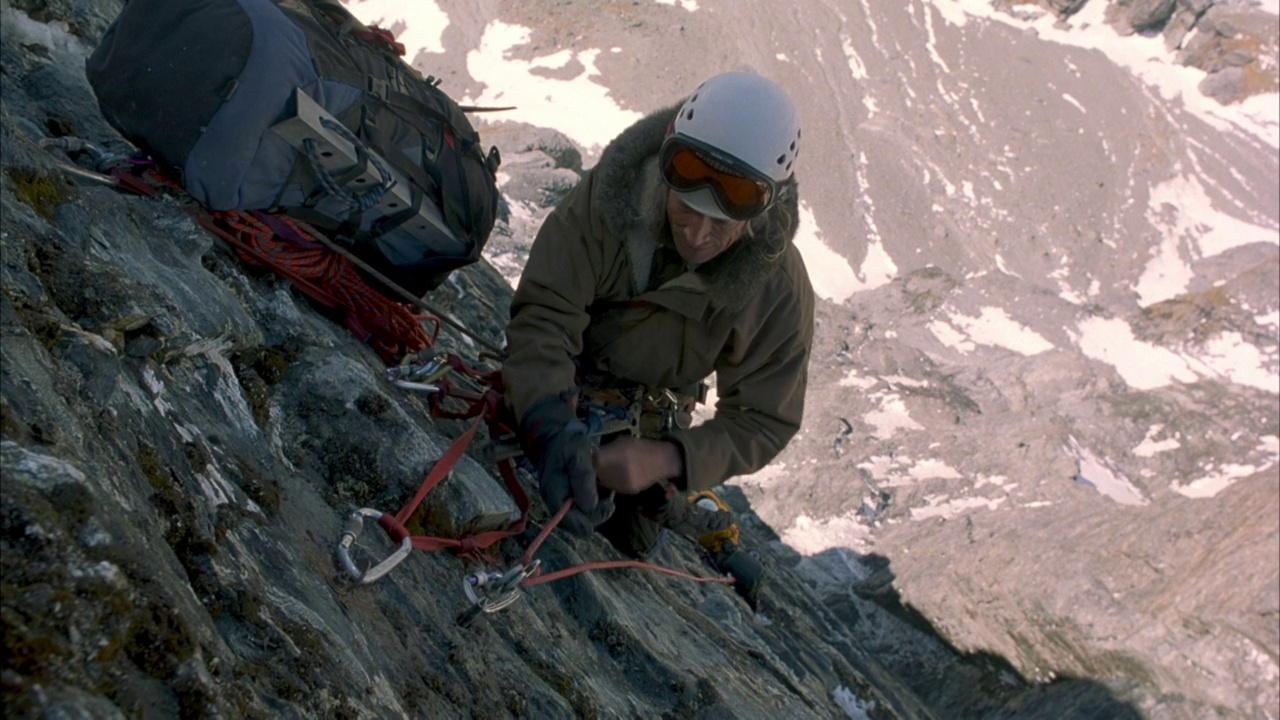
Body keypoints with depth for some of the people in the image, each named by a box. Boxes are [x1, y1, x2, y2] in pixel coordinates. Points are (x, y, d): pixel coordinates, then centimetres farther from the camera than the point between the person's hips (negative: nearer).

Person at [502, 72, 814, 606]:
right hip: (554, 389, 1)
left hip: (646, 426, 0)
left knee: (623, 544, 3)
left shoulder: (779, 291, -33)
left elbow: (763, 422, -28)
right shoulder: (607, 198, -36)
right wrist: (553, 425, -56)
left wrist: (668, 459, -46)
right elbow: (545, 314, -38)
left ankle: (674, 504, 37)